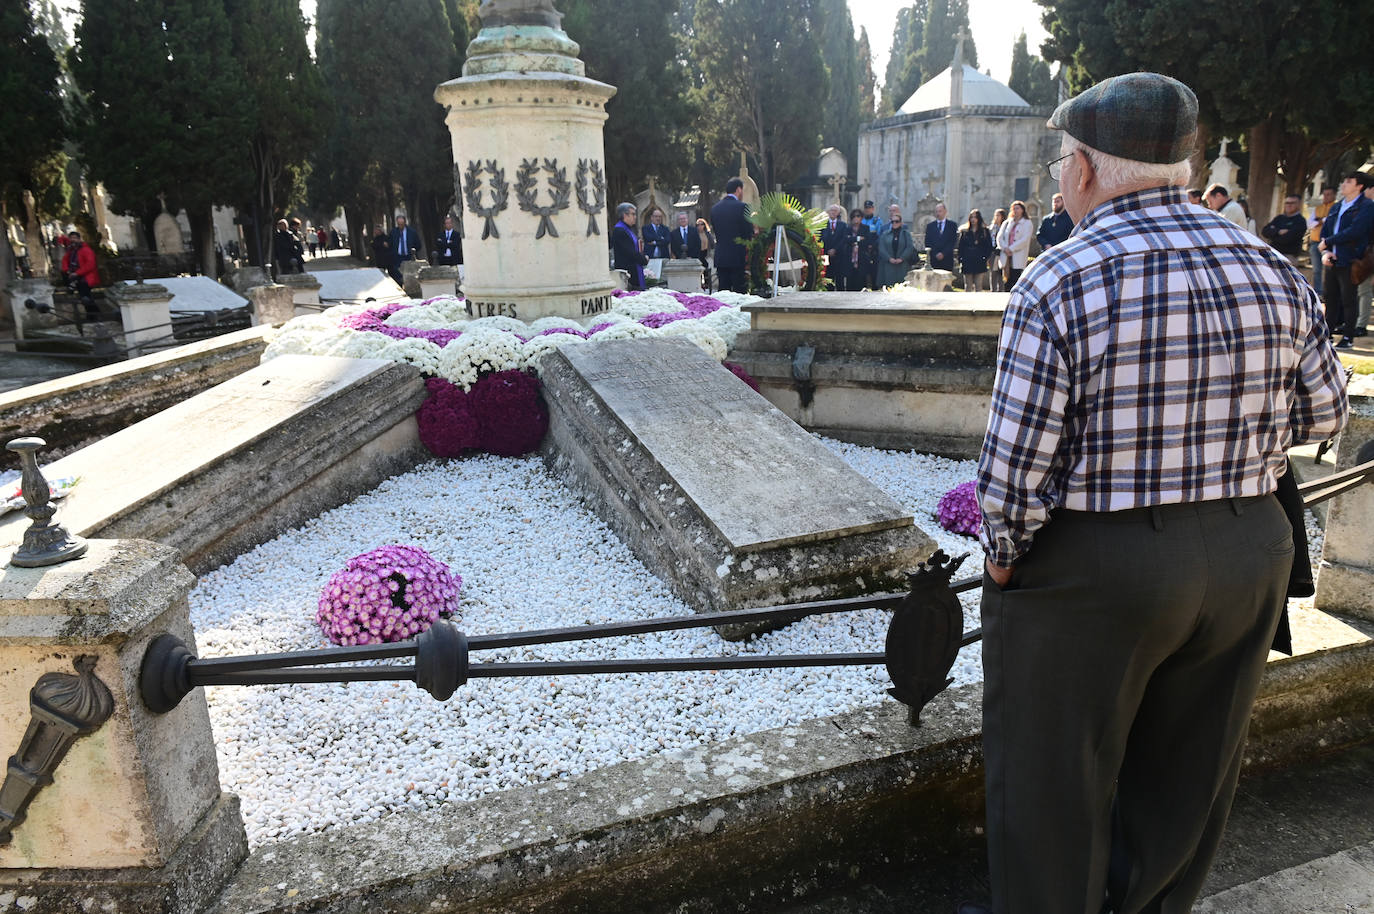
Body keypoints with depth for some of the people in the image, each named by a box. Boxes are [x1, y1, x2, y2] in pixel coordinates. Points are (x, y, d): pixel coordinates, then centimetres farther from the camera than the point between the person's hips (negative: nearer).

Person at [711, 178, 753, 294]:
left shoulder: (715, 208, 9)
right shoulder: (742, 206, -9)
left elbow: (715, 231, 13)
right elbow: (749, 232, -9)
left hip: (720, 257, 6)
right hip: (739, 257, -5)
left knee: (722, 292, 8)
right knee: (740, 293, -2)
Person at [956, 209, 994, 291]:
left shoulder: (985, 231, 6)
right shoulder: (964, 231, 10)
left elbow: (989, 247, 4)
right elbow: (960, 247, 8)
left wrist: (985, 257, -7)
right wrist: (960, 259, -1)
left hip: (979, 263, -1)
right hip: (967, 262, 1)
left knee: (978, 286, -2)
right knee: (968, 287, 4)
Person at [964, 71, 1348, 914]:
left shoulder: (1059, 283, -19)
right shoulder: (1272, 271, -1)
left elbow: (1016, 461, -21)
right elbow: (1325, 413, 9)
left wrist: (1003, 558, -6)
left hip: (1089, 569, -6)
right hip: (1249, 558, 7)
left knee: (1054, 779, 15)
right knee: (1188, 774, 25)